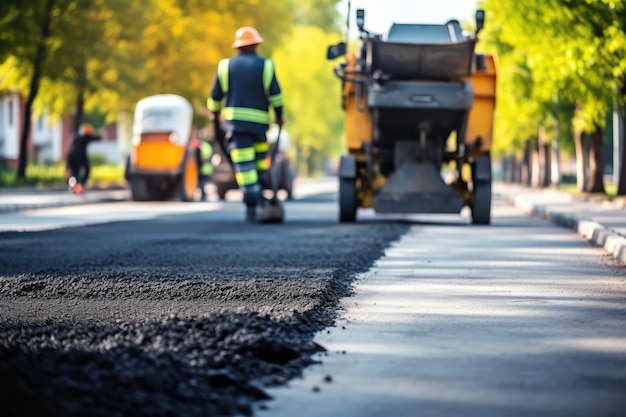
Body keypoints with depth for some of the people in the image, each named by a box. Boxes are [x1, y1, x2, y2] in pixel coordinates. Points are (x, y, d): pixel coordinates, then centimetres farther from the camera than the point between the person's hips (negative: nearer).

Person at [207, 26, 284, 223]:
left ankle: (251, 205, -11)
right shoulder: (265, 65, 2)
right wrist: (279, 116, 9)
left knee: (244, 166, -5)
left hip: (234, 120, -1)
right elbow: (275, 95, -3)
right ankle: (260, 195, 17)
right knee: (260, 156, 24)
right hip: (259, 121, 1)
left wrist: (215, 117, 20)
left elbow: (215, 96, 6)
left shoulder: (225, 66, 5)